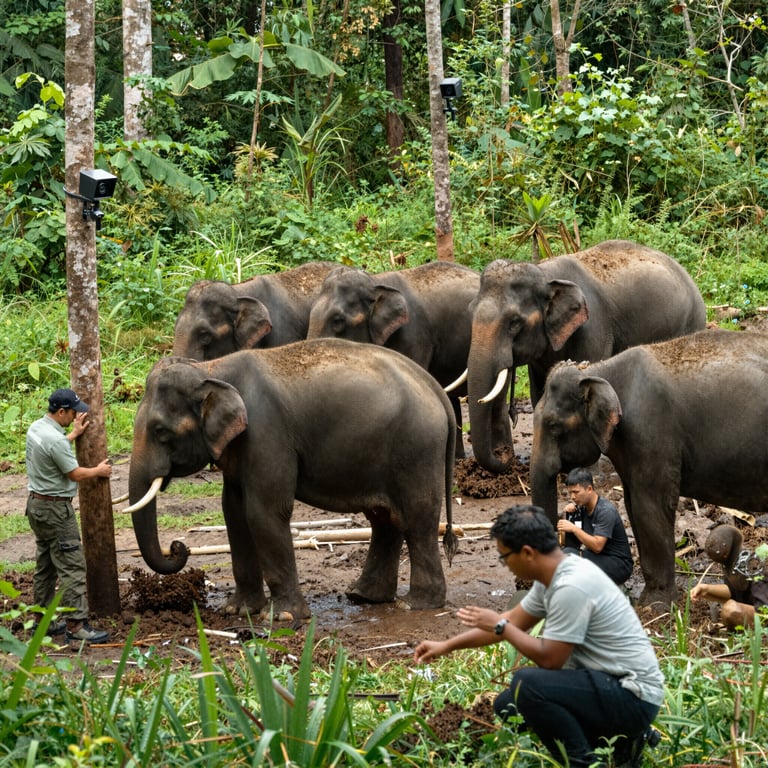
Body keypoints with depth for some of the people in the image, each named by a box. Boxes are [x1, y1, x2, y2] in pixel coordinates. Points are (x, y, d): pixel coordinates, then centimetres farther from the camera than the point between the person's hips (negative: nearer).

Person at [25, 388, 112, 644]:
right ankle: (76, 624, -11)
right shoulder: (55, 439, -23)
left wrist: (75, 434, 30)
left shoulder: (36, 428, 6)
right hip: (55, 509, -10)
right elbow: (75, 474, -15)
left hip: (36, 504, 10)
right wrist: (99, 471, 2)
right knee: (71, 567, -9)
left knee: (45, 566, 17)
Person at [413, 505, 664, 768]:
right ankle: (619, 743, 13)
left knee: (528, 684, -27)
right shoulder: (554, 575, 6)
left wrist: (499, 627, -8)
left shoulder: (571, 587, -24)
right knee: (508, 705, 15)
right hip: (606, 684, 10)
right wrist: (446, 646, 23)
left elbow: (549, 659, -22)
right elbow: (513, 620, 20)